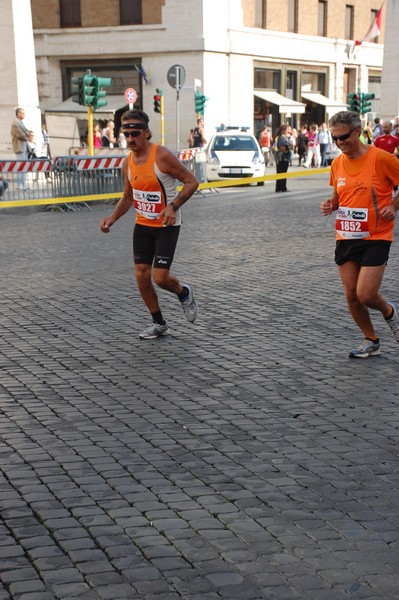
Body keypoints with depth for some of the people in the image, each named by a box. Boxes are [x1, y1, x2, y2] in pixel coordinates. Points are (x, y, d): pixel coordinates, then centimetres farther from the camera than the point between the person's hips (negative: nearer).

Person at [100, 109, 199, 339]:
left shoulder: (162, 156, -19)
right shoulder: (128, 163, 2)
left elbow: (191, 182, -15)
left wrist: (173, 206, -27)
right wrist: (112, 218, 1)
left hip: (167, 225, -6)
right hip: (142, 225, 6)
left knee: (160, 277, -11)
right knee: (141, 275, 3)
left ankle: (184, 293, 25)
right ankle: (159, 324, 19)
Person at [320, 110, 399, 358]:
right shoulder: (337, 164, 5)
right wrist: (331, 205, -1)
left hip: (376, 238, -5)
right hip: (346, 237, 5)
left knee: (366, 295, -11)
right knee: (351, 295, 5)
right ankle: (371, 341, 25)